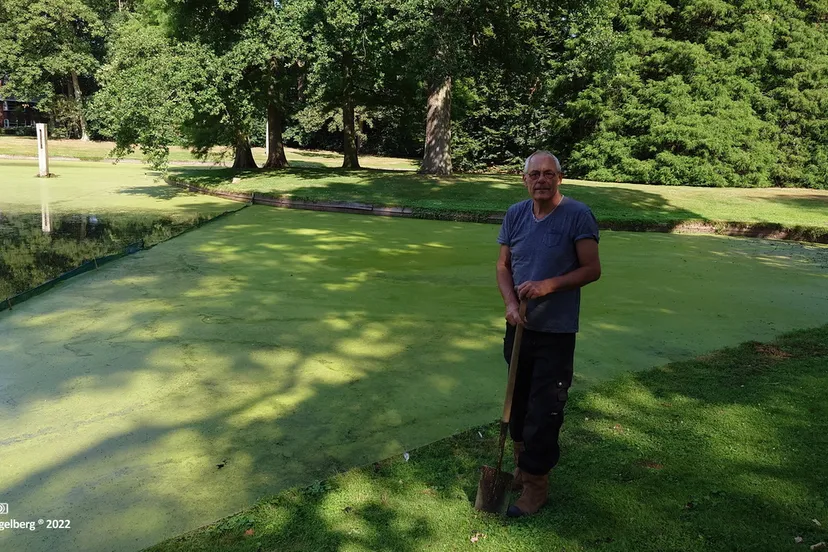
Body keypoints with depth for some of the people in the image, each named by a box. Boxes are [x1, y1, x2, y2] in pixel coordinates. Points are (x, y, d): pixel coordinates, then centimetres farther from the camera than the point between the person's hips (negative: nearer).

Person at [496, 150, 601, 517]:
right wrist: (511, 302, -10)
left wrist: (549, 285, -22)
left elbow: (592, 269, -10)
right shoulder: (515, 215, 3)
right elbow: (503, 265, 7)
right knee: (518, 399, 18)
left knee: (544, 410, 1)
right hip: (519, 326, 5)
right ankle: (522, 464, 38)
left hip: (556, 332, -5)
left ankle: (536, 483, 16)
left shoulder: (577, 215, -12)